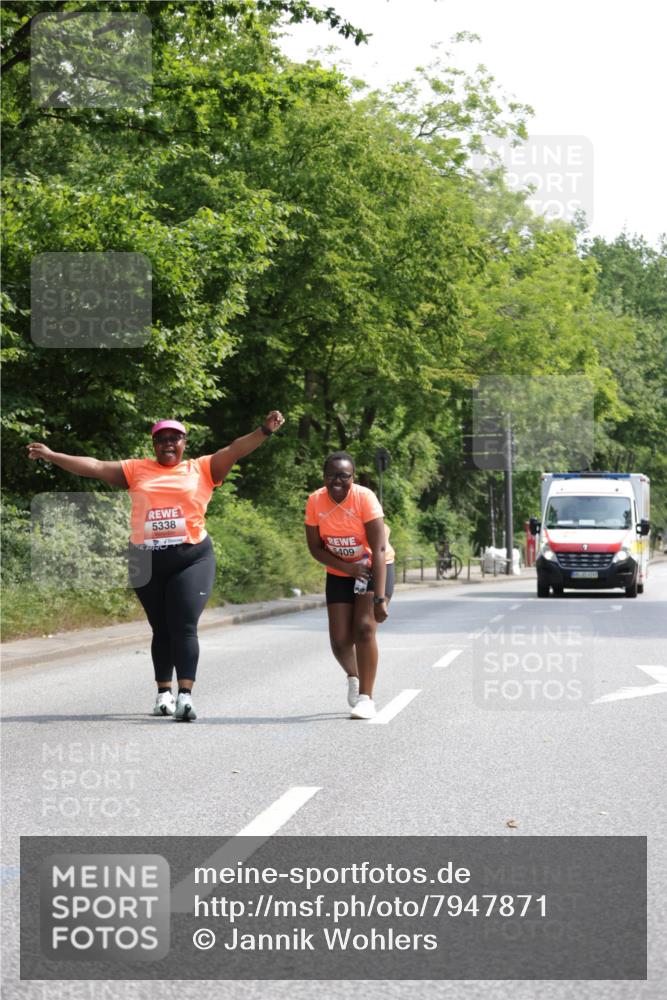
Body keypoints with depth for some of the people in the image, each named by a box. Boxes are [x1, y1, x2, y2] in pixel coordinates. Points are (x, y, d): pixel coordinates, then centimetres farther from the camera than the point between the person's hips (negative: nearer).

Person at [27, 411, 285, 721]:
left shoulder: (201, 469, 7)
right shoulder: (137, 470, 12)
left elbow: (235, 450, -2)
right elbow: (95, 467, 10)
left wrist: (264, 430, -16)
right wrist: (52, 456, 7)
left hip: (191, 559, -3)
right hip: (147, 562, 3)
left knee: (185, 627, -12)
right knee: (161, 629, 12)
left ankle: (185, 696, -18)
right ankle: (164, 693, 22)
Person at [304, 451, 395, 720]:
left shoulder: (364, 498, -25)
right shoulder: (315, 501, -14)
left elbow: (379, 550, -27)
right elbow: (315, 548, -6)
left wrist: (380, 598, -33)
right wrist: (347, 567, -21)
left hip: (374, 569, -3)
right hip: (339, 574, 3)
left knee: (364, 627, -21)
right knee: (340, 639, -2)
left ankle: (365, 697, -12)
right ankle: (353, 677, 31)